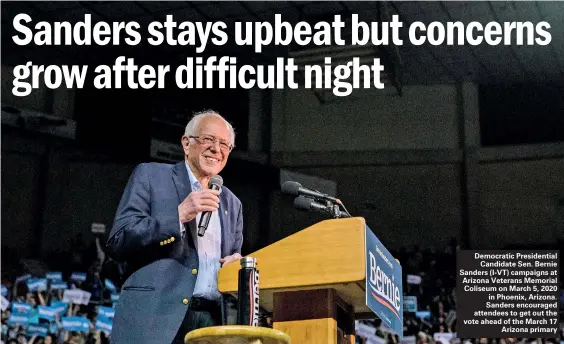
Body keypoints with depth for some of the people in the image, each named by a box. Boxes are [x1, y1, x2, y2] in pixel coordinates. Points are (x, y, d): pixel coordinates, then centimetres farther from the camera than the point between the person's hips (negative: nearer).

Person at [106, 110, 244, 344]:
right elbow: (117, 242, -5)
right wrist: (179, 215, -13)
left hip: (214, 323, 5)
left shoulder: (232, 203, 21)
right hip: (153, 318, -4)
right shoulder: (150, 176, 6)